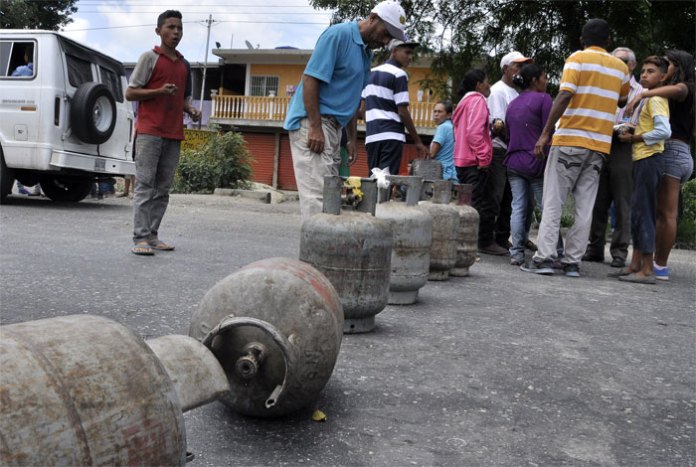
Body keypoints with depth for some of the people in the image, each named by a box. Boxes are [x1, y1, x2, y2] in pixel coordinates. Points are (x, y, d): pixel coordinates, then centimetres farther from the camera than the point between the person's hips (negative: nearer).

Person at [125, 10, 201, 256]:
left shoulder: (185, 65, 17)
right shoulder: (150, 57, 2)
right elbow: (130, 93, -1)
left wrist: (191, 110, 6)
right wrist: (159, 91, -16)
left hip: (174, 135, 6)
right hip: (149, 132, -6)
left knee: (162, 189, 5)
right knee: (145, 185, -9)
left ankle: (152, 235, 9)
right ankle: (140, 238, -10)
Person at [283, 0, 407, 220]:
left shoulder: (366, 52, 17)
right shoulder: (338, 34, -9)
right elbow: (310, 79, -16)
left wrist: (353, 139, 20)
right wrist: (315, 128, -21)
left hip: (333, 126, 9)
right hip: (311, 123, -9)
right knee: (316, 193, -14)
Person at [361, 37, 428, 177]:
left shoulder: (371, 73, 17)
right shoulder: (399, 74, -6)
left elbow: (362, 108, 16)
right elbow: (402, 112, -10)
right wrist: (418, 141, -5)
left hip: (371, 136, 7)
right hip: (391, 136, -7)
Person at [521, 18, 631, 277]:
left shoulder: (577, 58, -1)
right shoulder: (621, 67, 13)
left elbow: (564, 96, -14)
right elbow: (623, 102, 27)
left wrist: (545, 133, -14)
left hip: (570, 139, -4)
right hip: (601, 144, 4)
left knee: (553, 202, -1)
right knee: (585, 206, 4)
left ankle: (544, 258, -7)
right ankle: (572, 262, 4)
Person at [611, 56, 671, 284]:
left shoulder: (655, 99, -9)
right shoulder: (648, 99, 19)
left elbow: (664, 131, -22)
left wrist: (635, 138, -13)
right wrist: (633, 136, 6)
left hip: (649, 160, -10)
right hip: (642, 160, 10)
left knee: (643, 212, -9)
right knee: (638, 213, 11)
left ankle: (647, 271, -6)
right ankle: (635, 265, 17)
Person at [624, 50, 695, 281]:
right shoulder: (675, 96, 26)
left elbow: (677, 89, -25)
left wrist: (642, 94, -31)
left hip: (671, 151, -9)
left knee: (666, 212, -8)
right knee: (662, 212, 6)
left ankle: (660, 266, -5)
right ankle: (657, 262, 7)